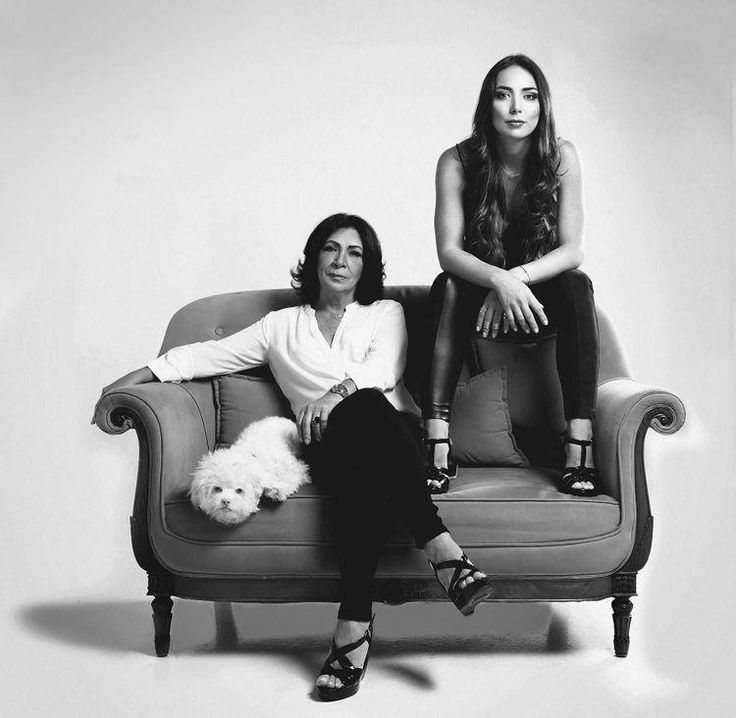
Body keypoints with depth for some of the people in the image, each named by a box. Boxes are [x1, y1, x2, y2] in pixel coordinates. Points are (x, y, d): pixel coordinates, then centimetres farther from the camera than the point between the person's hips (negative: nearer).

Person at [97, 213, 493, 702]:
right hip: (330, 442, 0)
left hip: (397, 433, 0)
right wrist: (144, 373, 11)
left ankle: (354, 622, -45)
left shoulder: (385, 312, 24)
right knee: (363, 410, -39)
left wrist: (335, 392, -17)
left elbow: (383, 369, 3)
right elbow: (210, 354, 23)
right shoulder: (282, 326, 27)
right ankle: (442, 549, -48)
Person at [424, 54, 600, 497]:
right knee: (449, 288, -31)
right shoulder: (457, 162, -13)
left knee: (578, 287, -30)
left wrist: (517, 278, -33)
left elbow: (572, 251, -16)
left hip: (541, 301, 1)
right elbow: (448, 252, -20)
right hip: (479, 298, 0)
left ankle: (580, 446, -34)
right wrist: (499, 282, -39)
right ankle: (437, 447, -37)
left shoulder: (562, 157, -12)